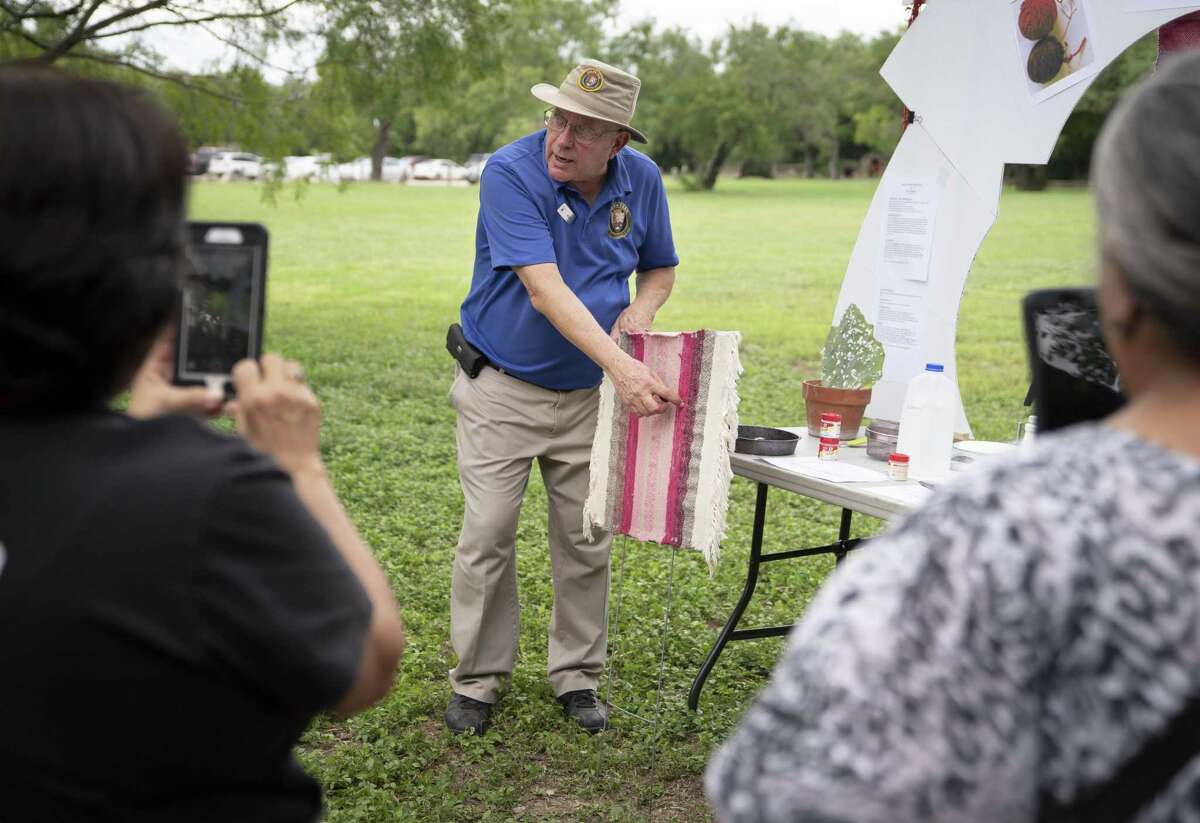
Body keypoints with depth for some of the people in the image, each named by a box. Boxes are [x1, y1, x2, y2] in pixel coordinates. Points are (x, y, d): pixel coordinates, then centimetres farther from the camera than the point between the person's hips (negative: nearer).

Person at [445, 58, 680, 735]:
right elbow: (545, 290, -30)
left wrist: (641, 310, -11)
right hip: (502, 387, -3)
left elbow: (660, 268, 13)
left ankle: (578, 677, 23)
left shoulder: (642, 180, -4)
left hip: (587, 393, 4)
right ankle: (478, 681, 15)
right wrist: (621, 365, -40)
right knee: (488, 536, -2)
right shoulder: (510, 173, -20)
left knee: (587, 541, 7)